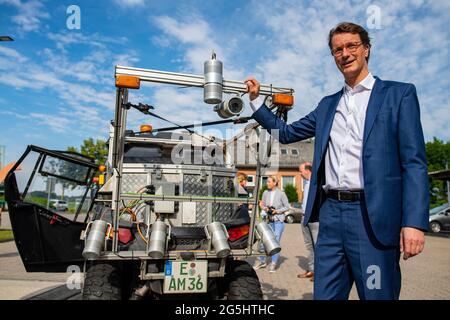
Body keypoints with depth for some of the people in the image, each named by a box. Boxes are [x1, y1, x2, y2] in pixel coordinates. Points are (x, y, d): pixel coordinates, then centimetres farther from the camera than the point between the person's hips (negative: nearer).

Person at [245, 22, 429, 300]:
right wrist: (256, 99, 15)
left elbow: (414, 162, -4)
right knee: (325, 294, 11)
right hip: (330, 214, 5)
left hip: (373, 217, -4)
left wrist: (415, 222, -13)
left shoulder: (399, 94, 3)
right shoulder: (327, 105, 18)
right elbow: (286, 132, 22)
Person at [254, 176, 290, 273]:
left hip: (278, 221, -4)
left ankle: (273, 263, 11)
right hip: (268, 220, 4)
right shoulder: (265, 193, 4)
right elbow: (262, 204, 14)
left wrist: (277, 211, -12)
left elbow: (287, 207, -1)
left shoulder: (281, 194, -7)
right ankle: (262, 261, 21)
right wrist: (264, 208, -7)